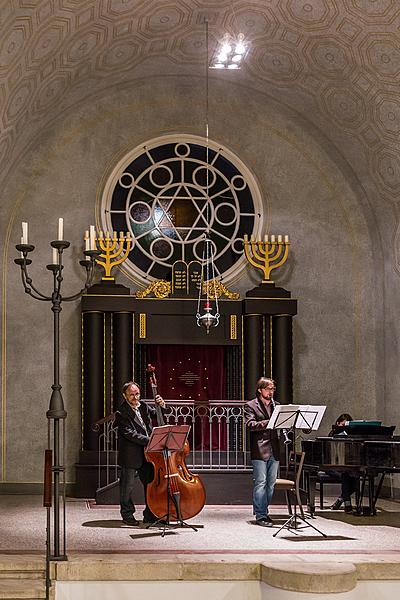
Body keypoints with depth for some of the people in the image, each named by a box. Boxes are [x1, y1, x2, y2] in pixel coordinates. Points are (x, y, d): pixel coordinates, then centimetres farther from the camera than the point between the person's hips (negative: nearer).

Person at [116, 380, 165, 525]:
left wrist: (161, 406, -1)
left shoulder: (143, 406, 7)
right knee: (127, 485, 5)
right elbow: (130, 434, -22)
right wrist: (149, 440, -28)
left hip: (147, 453, 7)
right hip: (130, 455, -6)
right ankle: (127, 514, 20)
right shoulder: (122, 413, -14)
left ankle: (150, 515, 20)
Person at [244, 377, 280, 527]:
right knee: (260, 483, -7)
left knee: (270, 484, 10)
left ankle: (264, 511, 19)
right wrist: (268, 422, -23)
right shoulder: (250, 406, 1)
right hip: (259, 451, -6)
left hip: (274, 451, 6)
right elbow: (250, 424, -12)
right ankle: (260, 516, -6)